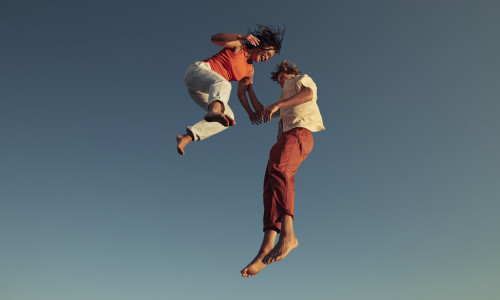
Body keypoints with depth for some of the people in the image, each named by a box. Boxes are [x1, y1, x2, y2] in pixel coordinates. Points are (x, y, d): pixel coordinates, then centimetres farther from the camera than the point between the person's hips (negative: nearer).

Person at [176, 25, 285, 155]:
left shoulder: (249, 71, 21)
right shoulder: (238, 46, 3)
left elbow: (241, 93, 24)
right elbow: (215, 38, -12)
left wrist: (250, 112, 15)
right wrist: (241, 36, -24)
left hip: (202, 90, 7)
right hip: (197, 70, -7)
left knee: (228, 116, -12)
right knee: (223, 84, -38)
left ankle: (187, 137, -21)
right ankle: (214, 112, -72)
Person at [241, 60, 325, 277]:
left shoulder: (303, 79, 25)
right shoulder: (285, 101, 44)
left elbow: (309, 94, 0)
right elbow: (261, 112, 46)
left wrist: (277, 104, -9)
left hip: (299, 132, -7)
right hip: (285, 138, 7)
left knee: (278, 169, -34)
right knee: (271, 186, -14)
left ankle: (288, 234, -47)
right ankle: (267, 247, -28)